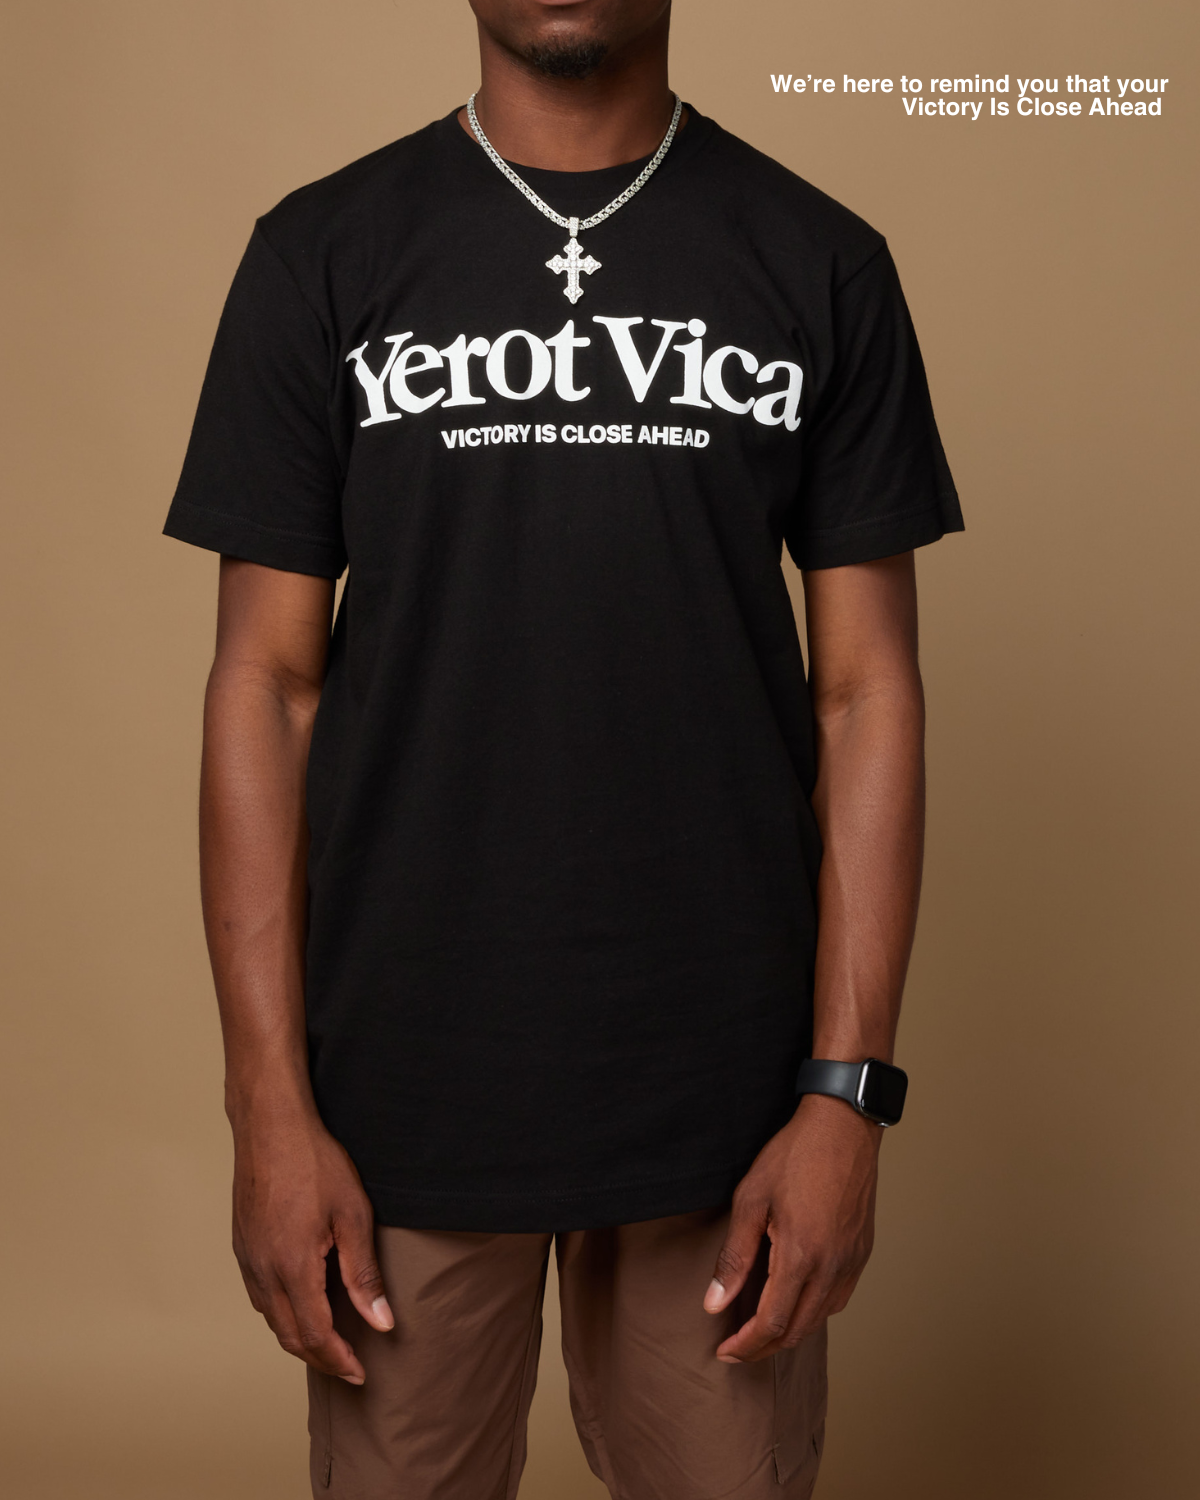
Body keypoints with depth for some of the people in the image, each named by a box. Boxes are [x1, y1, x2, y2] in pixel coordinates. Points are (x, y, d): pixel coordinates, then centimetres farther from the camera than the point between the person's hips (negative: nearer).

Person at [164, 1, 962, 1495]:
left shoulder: (820, 264, 3)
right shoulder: (321, 254, 2)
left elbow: (865, 690, 1)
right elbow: (267, 685, 0)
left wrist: (847, 1093, -5)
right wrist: (269, 1108, -5)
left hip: (725, 1090, 1)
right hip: (408, 1089, 0)